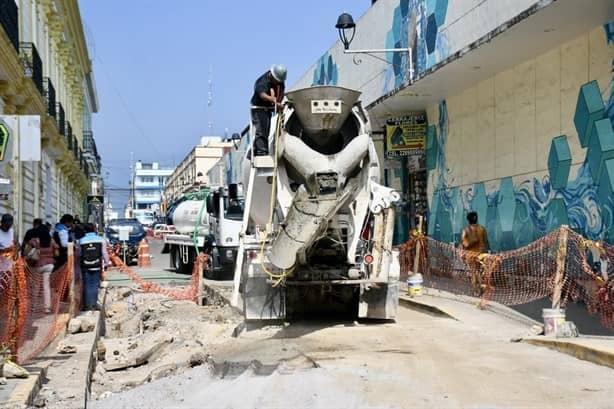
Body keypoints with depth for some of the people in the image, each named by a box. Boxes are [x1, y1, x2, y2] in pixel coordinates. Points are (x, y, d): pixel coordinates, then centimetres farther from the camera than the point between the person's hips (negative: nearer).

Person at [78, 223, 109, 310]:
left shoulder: (81, 241, -3)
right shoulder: (100, 240, -4)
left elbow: (79, 254, 0)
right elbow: (104, 253, -1)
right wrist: (106, 262, 11)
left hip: (85, 267, 0)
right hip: (97, 266, 0)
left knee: (87, 286, 7)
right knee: (94, 285, 7)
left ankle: (87, 305, 7)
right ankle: (94, 304, 6)